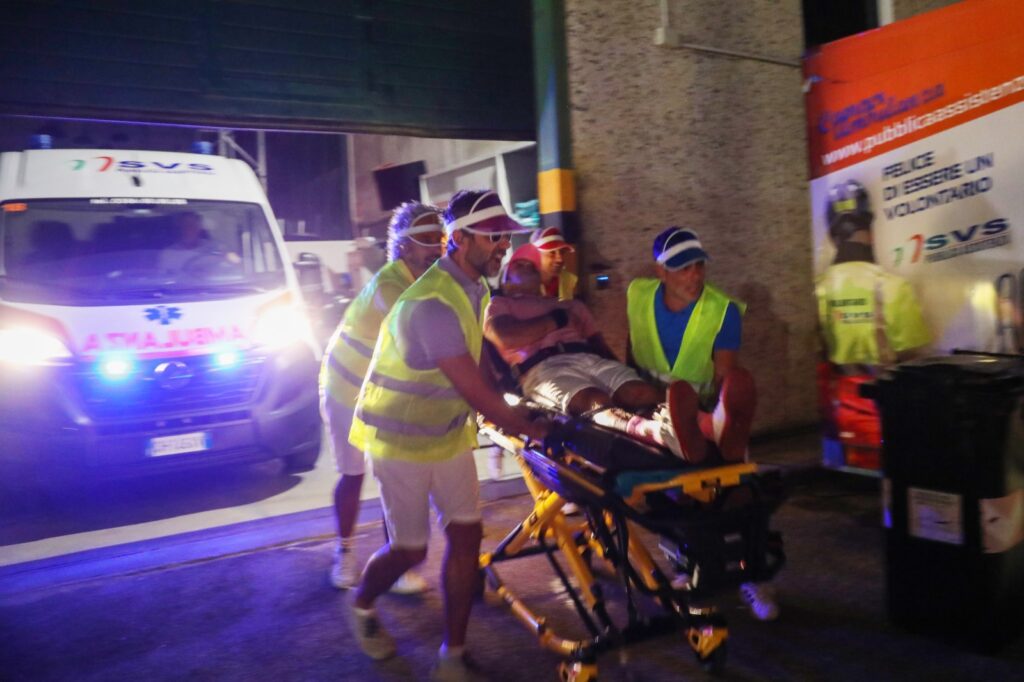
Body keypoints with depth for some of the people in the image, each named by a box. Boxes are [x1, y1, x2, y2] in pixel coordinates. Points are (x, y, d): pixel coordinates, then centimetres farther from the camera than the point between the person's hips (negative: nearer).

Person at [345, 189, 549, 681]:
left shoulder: (473, 290, 0)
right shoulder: (432, 304, -29)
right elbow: (476, 391, -27)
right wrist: (531, 429, -15)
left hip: (449, 435, 7)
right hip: (403, 441, -7)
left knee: (466, 536, 3)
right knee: (410, 549, 5)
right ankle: (360, 606, 38)